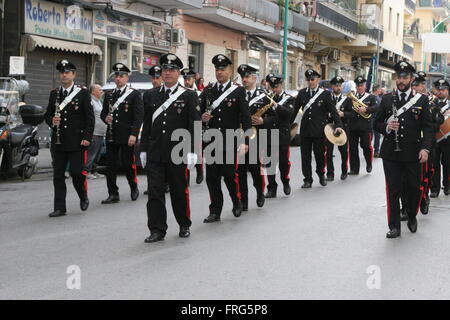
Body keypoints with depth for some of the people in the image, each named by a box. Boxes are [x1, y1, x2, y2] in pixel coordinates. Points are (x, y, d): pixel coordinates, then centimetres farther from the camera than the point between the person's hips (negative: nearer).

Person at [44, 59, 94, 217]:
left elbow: (90, 117, -2)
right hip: (58, 142, 4)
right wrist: (52, 121, -7)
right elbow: (47, 114, 16)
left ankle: (83, 197, 23)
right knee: (58, 175, 3)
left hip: (77, 142, -4)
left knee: (77, 172, -4)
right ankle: (59, 207, 8)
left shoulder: (83, 93, 0)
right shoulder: (54, 93, 12)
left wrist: (87, 137, -10)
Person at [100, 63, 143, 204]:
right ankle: (113, 194, 6)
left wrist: (133, 134, -16)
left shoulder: (134, 94, -1)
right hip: (111, 135, 5)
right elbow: (103, 113, 22)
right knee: (110, 165, 1)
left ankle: (134, 187, 24)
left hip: (127, 136, -5)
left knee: (128, 164, -1)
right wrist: (106, 118, -3)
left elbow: (138, 116, -7)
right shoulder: (109, 95, 15)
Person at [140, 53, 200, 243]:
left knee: (180, 191, 7)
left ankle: (184, 225, 25)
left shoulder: (189, 96, -1)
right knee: (155, 192, -1)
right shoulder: (151, 95, 11)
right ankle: (157, 230, 3)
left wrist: (191, 152, -11)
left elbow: (194, 125, -5)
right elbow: (147, 124, 13)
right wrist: (144, 149, 10)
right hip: (155, 154, 3)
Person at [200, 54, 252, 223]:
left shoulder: (238, 91, 0)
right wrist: (203, 118, -9)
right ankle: (215, 211, 12)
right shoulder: (207, 91, 10)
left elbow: (245, 117, -5)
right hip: (211, 140, 4)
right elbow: (200, 112, 16)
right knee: (212, 177, 4)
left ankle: (237, 202, 23)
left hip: (230, 141, -4)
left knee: (230, 175, -4)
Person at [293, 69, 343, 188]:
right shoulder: (302, 93, 8)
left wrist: (338, 125, -14)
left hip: (319, 130, -2)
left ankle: (321, 174, 29)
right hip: (305, 130, 2)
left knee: (320, 155, 5)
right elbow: (295, 110, 12)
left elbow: (333, 111, -3)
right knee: (305, 156, 4)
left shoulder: (325, 94, 0)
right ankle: (308, 180, 13)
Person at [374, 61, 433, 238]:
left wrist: (425, 148, -12)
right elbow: (376, 123, 10)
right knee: (393, 190, 1)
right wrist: (387, 127, -12)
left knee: (414, 189, 9)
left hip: (413, 154, 0)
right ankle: (394, 227, 9)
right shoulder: (386, 99, 6)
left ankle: (412, 217, 34)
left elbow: (427, 127, 0)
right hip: (391, 153, 0)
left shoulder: (421, 100, 3)